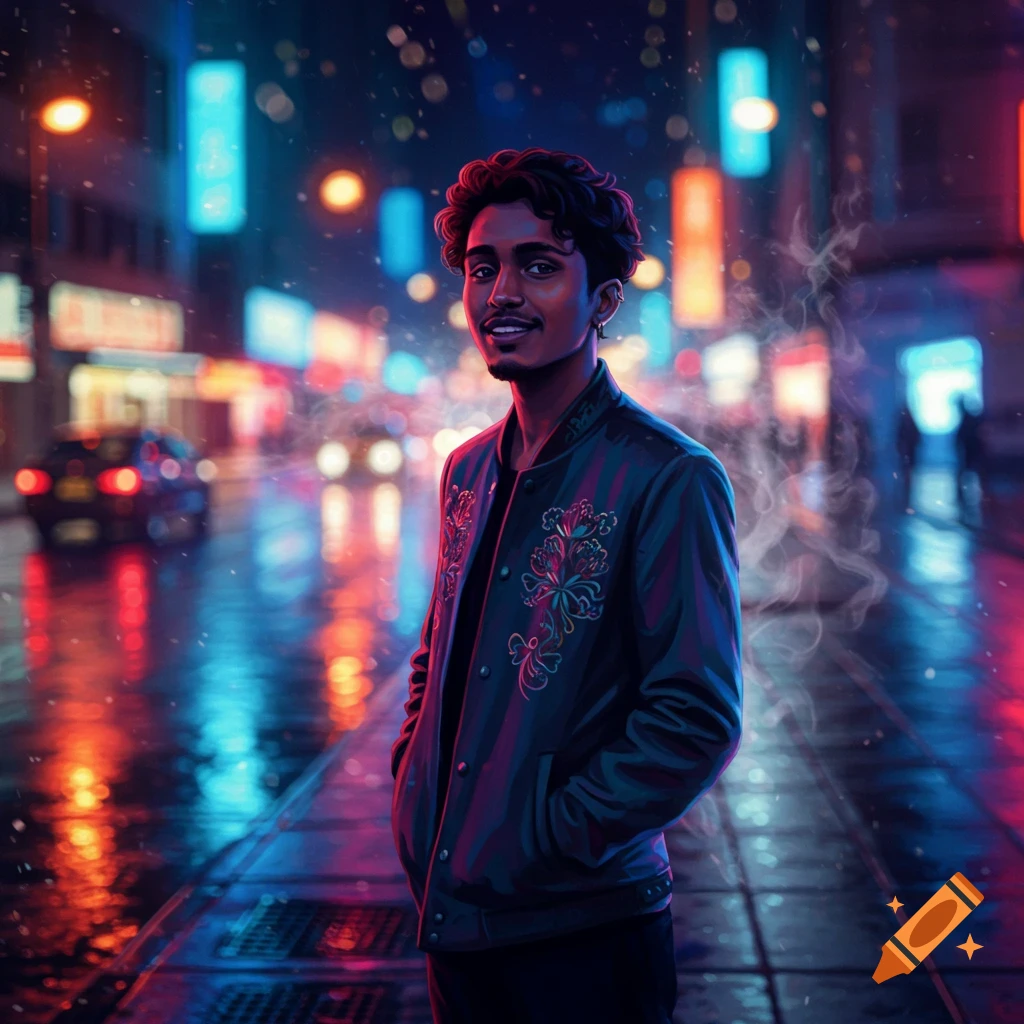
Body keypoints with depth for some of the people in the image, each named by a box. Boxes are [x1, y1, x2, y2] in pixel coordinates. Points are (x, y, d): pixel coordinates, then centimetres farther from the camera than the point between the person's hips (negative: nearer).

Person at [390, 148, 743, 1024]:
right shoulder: (469, 471, 7)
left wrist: (552, 837, -16)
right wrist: (413, 784, 5)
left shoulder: (669, 479, -14)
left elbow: (698, 721, -17)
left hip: (583, 930, -6)